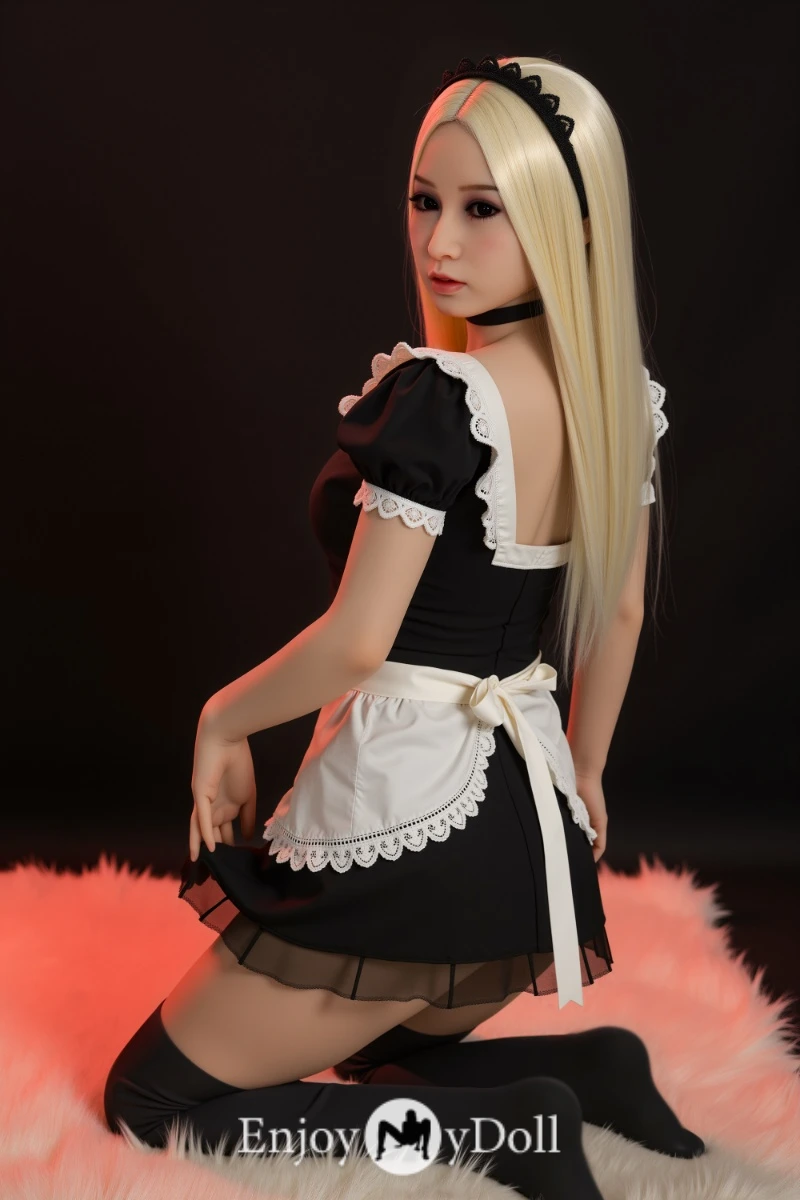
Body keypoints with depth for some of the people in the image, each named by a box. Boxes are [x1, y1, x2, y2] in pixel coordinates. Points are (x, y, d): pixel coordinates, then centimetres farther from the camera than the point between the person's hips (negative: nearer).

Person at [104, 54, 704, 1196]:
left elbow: (359, 638, -21)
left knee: (153, 1095, 8)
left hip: (403, 815, -9)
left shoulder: (436, 396, -21)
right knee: (388, 1065, 33)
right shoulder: (622, 398, 4)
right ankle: (582, 1065, 8)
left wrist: (222, 719, -3)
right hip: (531, 817, 9)